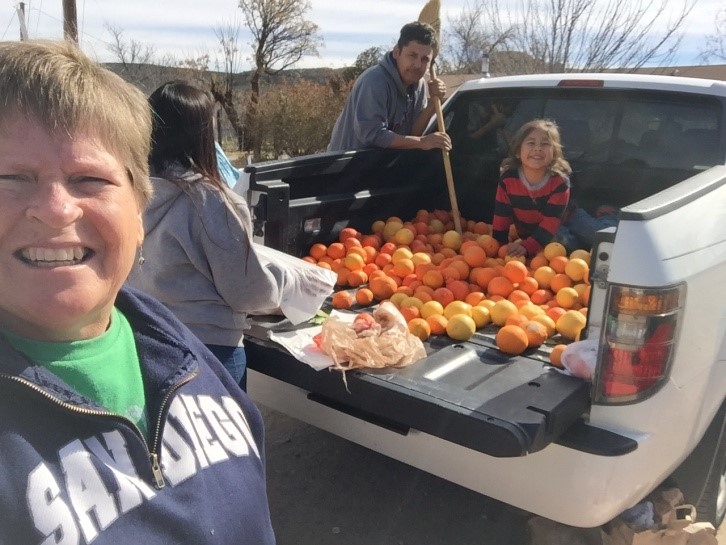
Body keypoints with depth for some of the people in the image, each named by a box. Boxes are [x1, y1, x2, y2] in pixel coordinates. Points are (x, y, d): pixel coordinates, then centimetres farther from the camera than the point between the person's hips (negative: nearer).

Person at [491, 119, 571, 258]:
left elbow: (551, 222, -27)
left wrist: (527, 247, -38)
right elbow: (501, 218, -10)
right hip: (519, 238, 2)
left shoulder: (560, 181, -22)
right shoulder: (507, 179, -17)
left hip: (550, 241, -2)